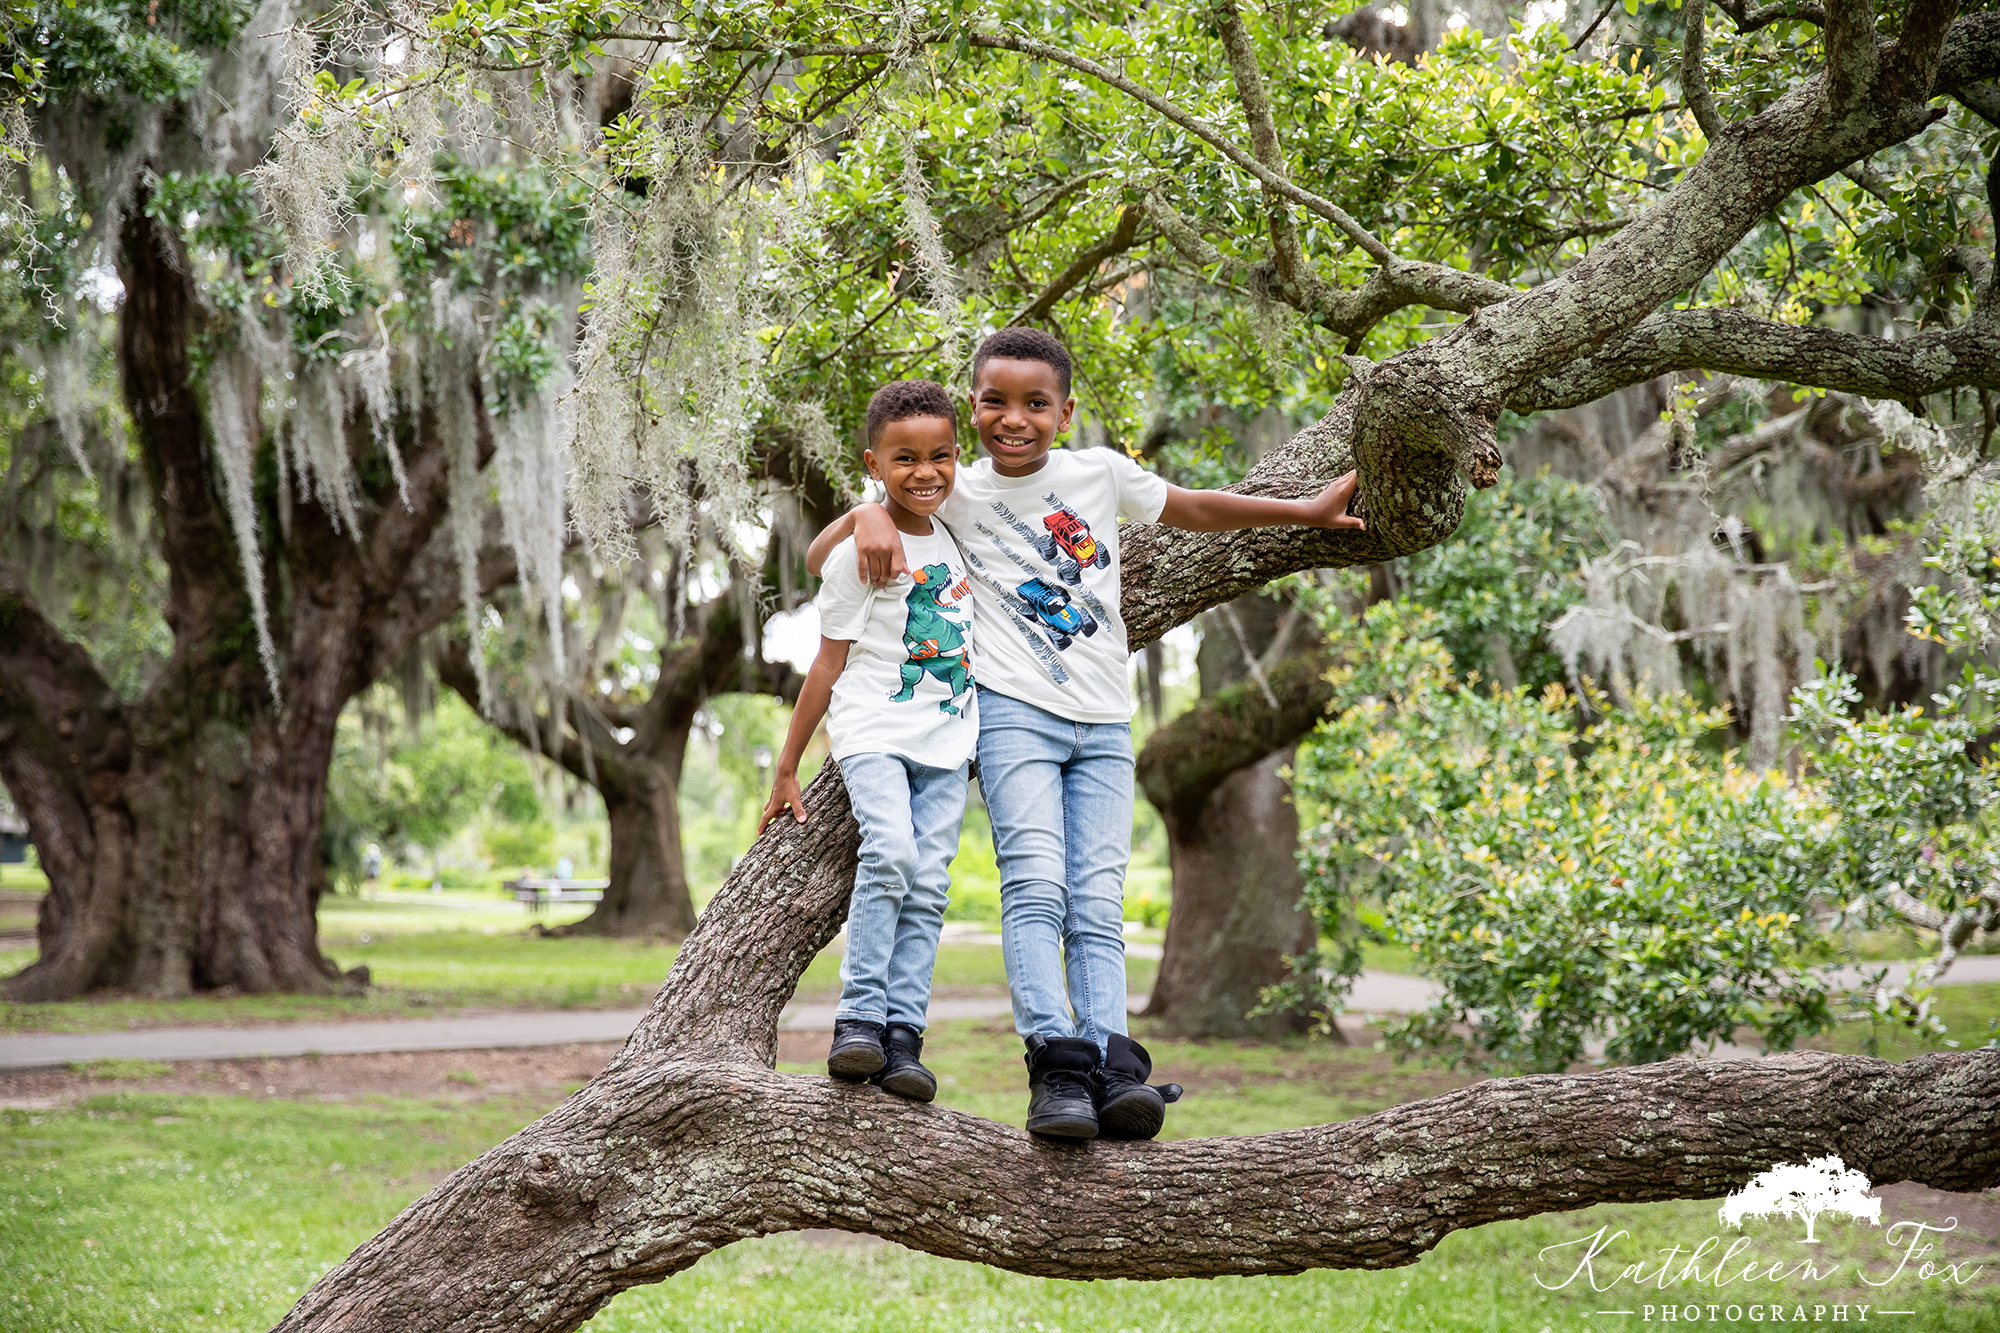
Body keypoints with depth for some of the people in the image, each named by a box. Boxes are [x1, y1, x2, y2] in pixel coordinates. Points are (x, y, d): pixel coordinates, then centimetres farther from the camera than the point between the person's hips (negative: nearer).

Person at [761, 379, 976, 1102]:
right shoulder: (860, 552, -6)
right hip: (874, 731, -5)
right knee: (890, 853, -26)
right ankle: (859, 1018, -21)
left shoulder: (953, 534, 12)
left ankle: (903, 1035, -10)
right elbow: (829, 665, -3)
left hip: (946, 739, 5)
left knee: (928, 883, -7)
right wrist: (786, 770, -2)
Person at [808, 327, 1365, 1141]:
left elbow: (1195, 509, 23)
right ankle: (1056, 1067, -27)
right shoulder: (953, 493, 3)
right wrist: (870, 516, -18)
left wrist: (1308, 513, 24)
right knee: (1035, 884, -19)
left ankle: (1113, 1068, -16)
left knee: (1098, 905, -6)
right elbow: (820, 561, 3)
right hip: (1013, 709, -3)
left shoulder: (1100, 473, 9)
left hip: (1104, 724, 3)